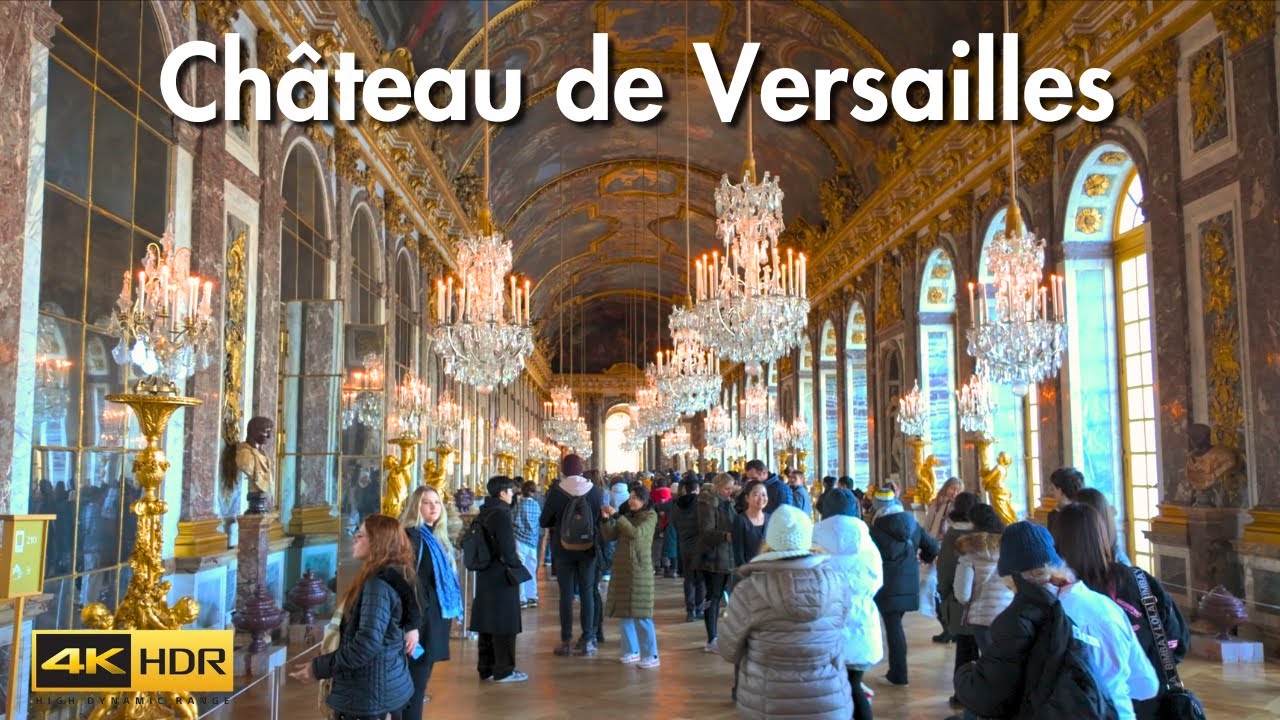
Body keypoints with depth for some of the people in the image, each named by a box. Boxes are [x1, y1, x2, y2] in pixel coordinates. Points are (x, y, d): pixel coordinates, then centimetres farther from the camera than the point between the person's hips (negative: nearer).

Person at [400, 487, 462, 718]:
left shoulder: (437, 536, 13)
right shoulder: (411, 536, -14)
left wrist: (450, 610, 19)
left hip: (436, 614, 9)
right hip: (422, 616, -9)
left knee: (422, 673, 15)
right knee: (417, 677, -4)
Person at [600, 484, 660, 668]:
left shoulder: (650, 516, -4)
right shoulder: (627, 515, 12)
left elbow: (636, 533, -20)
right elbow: (610, 536, 7)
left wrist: (616, 515, -21)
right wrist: (606, 519, -9)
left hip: (639, 569, -6)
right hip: (621, 568, 6)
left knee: (640, 614, -7)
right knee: (622, 612, 9)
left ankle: (651, 656, -2)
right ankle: (631, 651, 19)